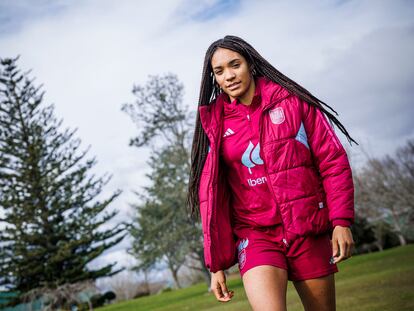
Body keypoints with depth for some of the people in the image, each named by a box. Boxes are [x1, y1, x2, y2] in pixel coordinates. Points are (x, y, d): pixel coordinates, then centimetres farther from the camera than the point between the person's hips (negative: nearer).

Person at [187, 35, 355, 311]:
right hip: (256, 235, 0)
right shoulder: (215, 123, 4)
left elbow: (333, 160, 1)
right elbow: (211, 196, 4)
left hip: (309, 231, 1)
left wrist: (341, 220, -9)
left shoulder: (291, 100, 2)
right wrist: (217, 263, 2)